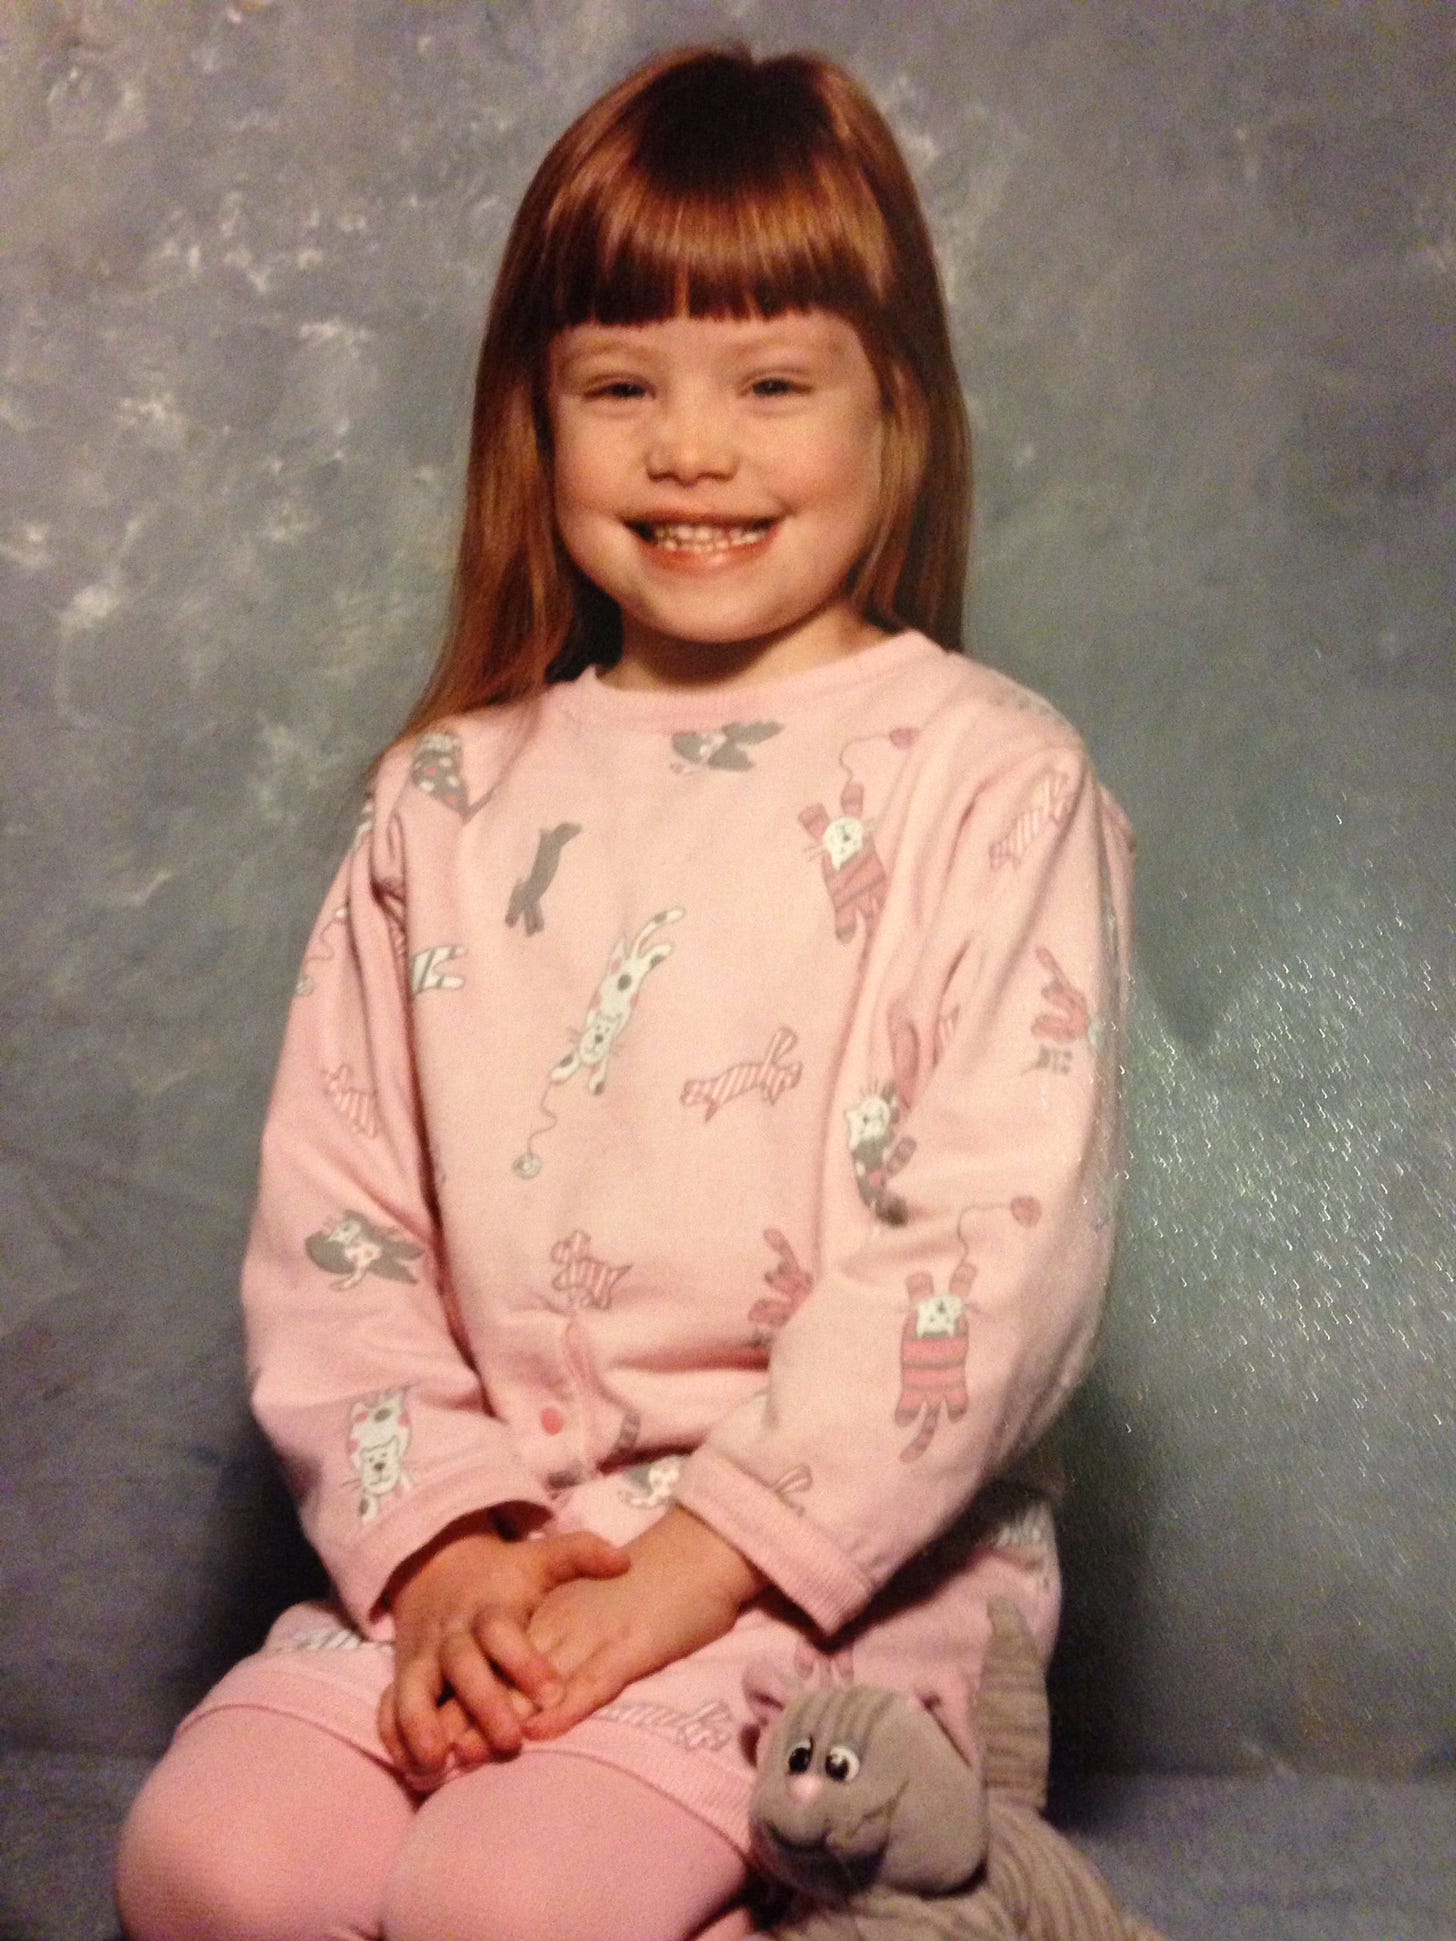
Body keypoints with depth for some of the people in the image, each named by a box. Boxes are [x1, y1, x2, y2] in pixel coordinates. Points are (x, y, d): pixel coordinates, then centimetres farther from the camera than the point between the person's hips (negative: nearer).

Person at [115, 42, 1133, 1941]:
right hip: (478, 1544, 5)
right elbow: (331, 1217, 7)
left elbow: (997, 1249, -11)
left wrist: (689, 1570, -15)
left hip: (839, 1559, -4)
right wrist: (440, 1537, -7)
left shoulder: (989, 781, -3)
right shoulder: (448, 798, 10)